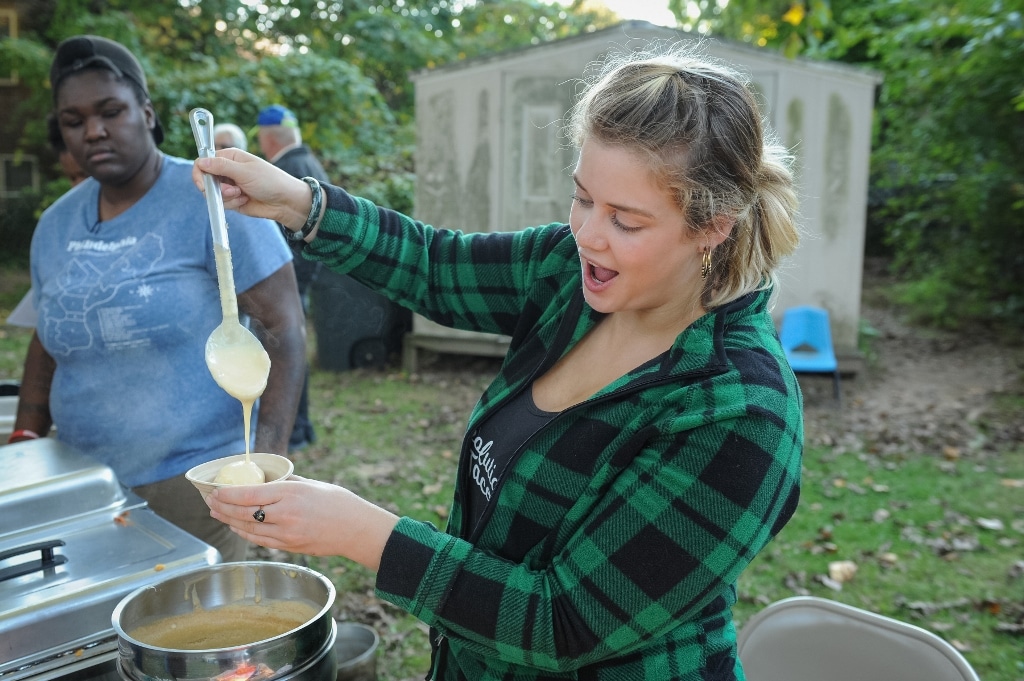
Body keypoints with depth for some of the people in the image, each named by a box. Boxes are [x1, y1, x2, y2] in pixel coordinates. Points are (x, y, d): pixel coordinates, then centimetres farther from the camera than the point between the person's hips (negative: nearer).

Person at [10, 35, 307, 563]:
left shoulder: (212, 202, -9)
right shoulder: (56, 225, 9)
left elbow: (283, 331, -13)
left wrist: (268, 453, -22)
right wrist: (25, 442, 12)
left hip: (196, 480, -5)